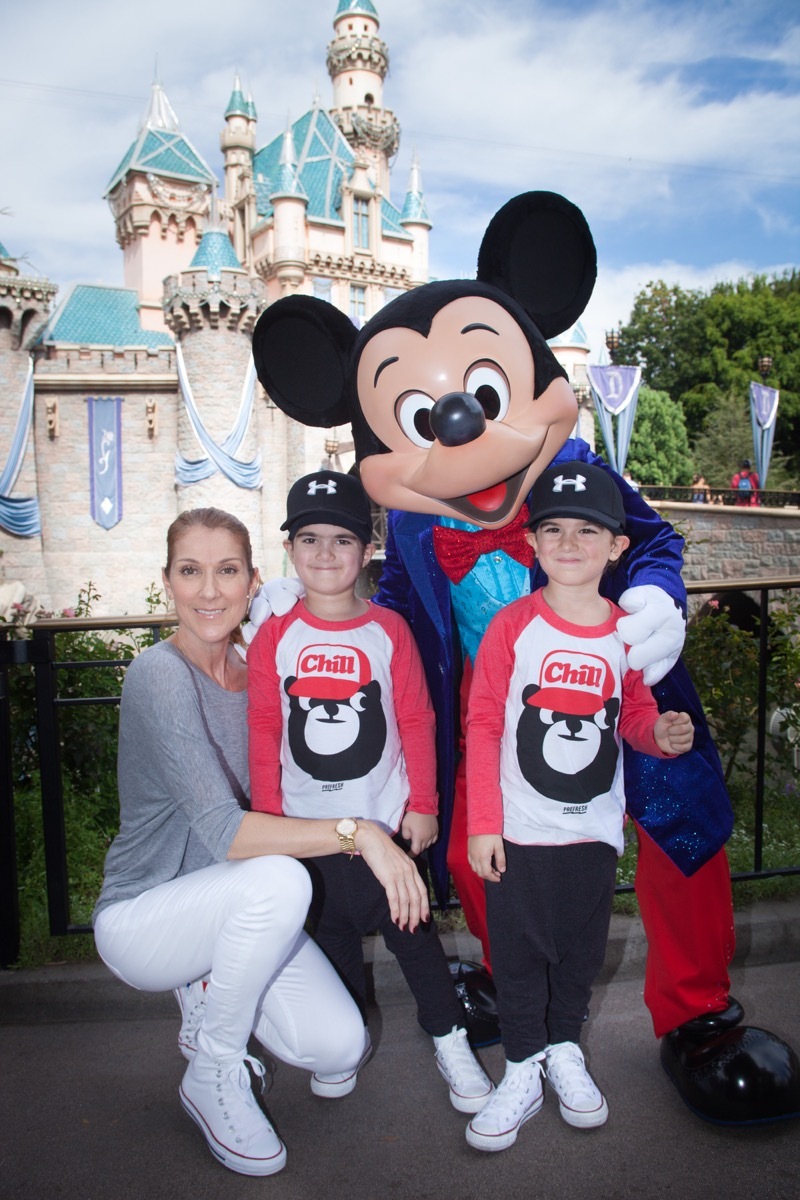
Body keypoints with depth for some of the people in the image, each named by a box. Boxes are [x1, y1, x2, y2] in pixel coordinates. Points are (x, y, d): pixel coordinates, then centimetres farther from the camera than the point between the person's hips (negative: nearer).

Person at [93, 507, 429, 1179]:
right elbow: (224, 831, -30)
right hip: (140, 917, -6)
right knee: (281, 879, -34)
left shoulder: (251, 671, 1)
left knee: (340, 1049, -11)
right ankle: (213, 1076, -8)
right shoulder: (160, 675, -22)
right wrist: (358, 832, -34)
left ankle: (207, 998, 19)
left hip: (230, 907, 6)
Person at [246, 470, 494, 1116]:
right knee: (332, 933, 16)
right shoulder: (274, 636, -4)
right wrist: (269, 817, -2)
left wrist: (423, 805, -3)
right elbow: (263, 731, -2)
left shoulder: (389, 629, -5)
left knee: (410, 929, 7)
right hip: (309, 822, 2)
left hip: (385, 819, -1)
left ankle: (450, 1039, 27)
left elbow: (416, 721, -2)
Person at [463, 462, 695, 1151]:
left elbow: (635, 714, 10)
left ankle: (565, 1049, 40)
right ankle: (524, 1069, 29)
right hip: (518, 832, -3)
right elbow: (483, 726, -8)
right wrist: (482, 824, -10)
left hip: (595, 830, 3)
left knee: (582, 948, 17)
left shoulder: (626, 632, -1)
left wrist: (661, 733, -14)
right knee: (519, 952, 9)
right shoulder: (513, 625, -10)